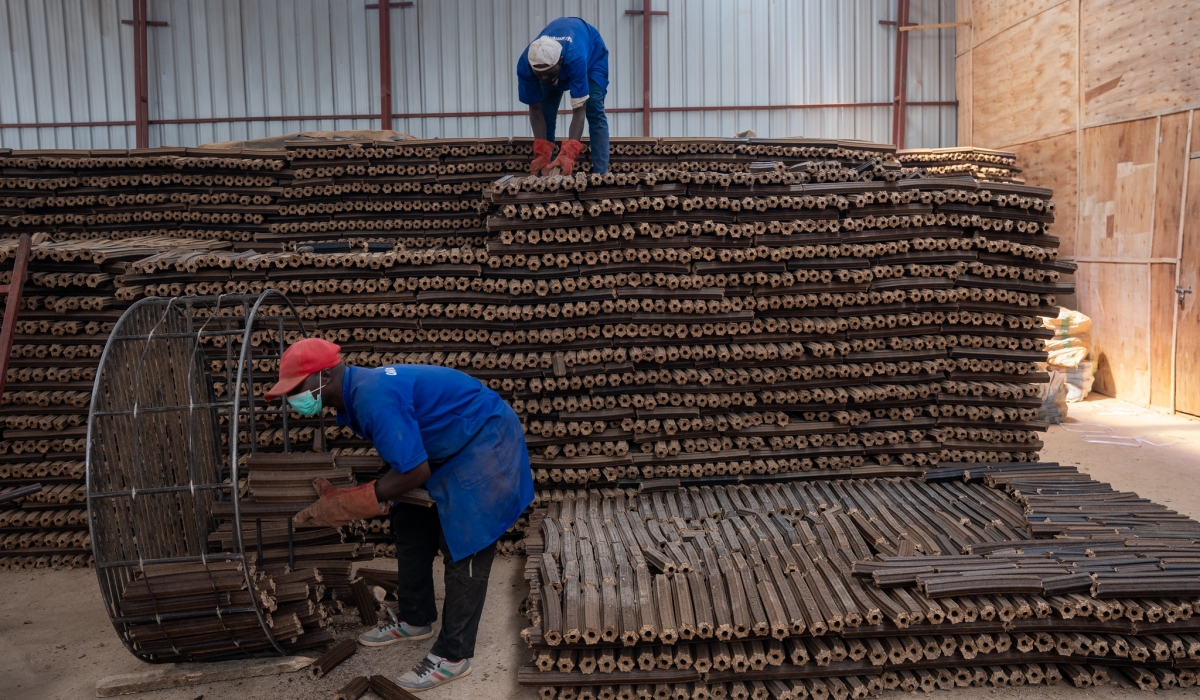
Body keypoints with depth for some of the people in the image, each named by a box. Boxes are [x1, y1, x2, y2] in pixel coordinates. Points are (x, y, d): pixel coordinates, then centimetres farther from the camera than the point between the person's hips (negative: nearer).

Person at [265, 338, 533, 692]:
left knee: (463, 546, -5)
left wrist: (345, 504, -21)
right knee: (410, 528, 15)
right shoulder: (360, 391, 1)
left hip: (485, 446, -10)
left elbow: (413, 472, -29)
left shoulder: (374, 397, -30)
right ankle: (414, 619, 34)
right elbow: (400, 459, 9)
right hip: (450, 449, 10)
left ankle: (453, 655, 7)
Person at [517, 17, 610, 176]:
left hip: (592, 52, -3)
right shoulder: (525, 65, -37)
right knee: (545, 114, -8)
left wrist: (569, 154, -56)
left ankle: (600, 173, -19)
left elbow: (579, 110, -46)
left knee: (594, 111, -19)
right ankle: (543, 174, -2)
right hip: (552, 55, 3)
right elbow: (535, 109, -27)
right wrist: (541, 154, -35)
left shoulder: (575, 58, -47)